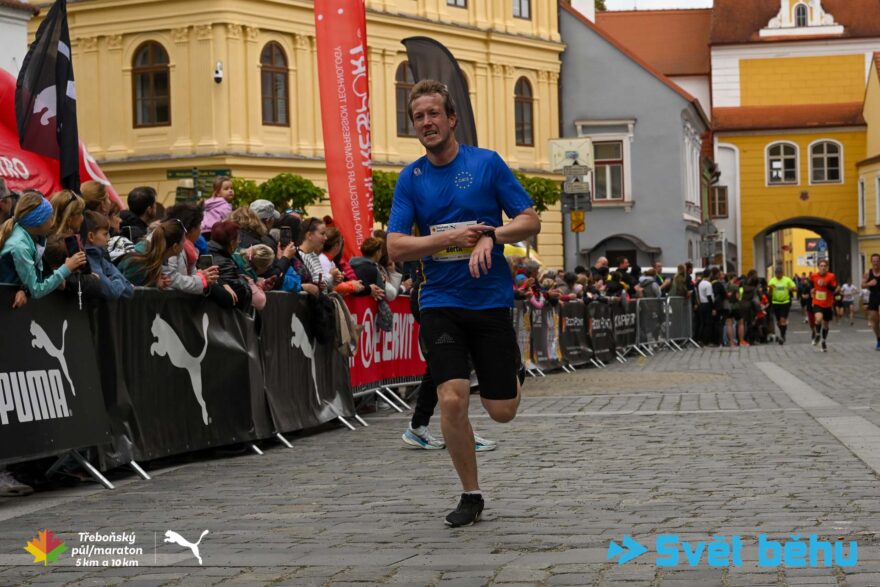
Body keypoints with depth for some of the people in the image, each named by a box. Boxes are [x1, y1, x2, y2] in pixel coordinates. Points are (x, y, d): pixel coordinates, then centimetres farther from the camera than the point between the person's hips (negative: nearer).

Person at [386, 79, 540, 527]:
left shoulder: (487, 163, -1)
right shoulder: (410, 179, 3)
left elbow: (530, 222, -1)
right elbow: (397, 247, -4)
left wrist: (490, 235, -18)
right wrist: (451, 238, -17)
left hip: (491, 299, -1)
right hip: (440, 302, 1)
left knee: (502, 411, 2)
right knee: (452, 400, -14)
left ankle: (513, 372, 40)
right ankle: (471, 495, 6)